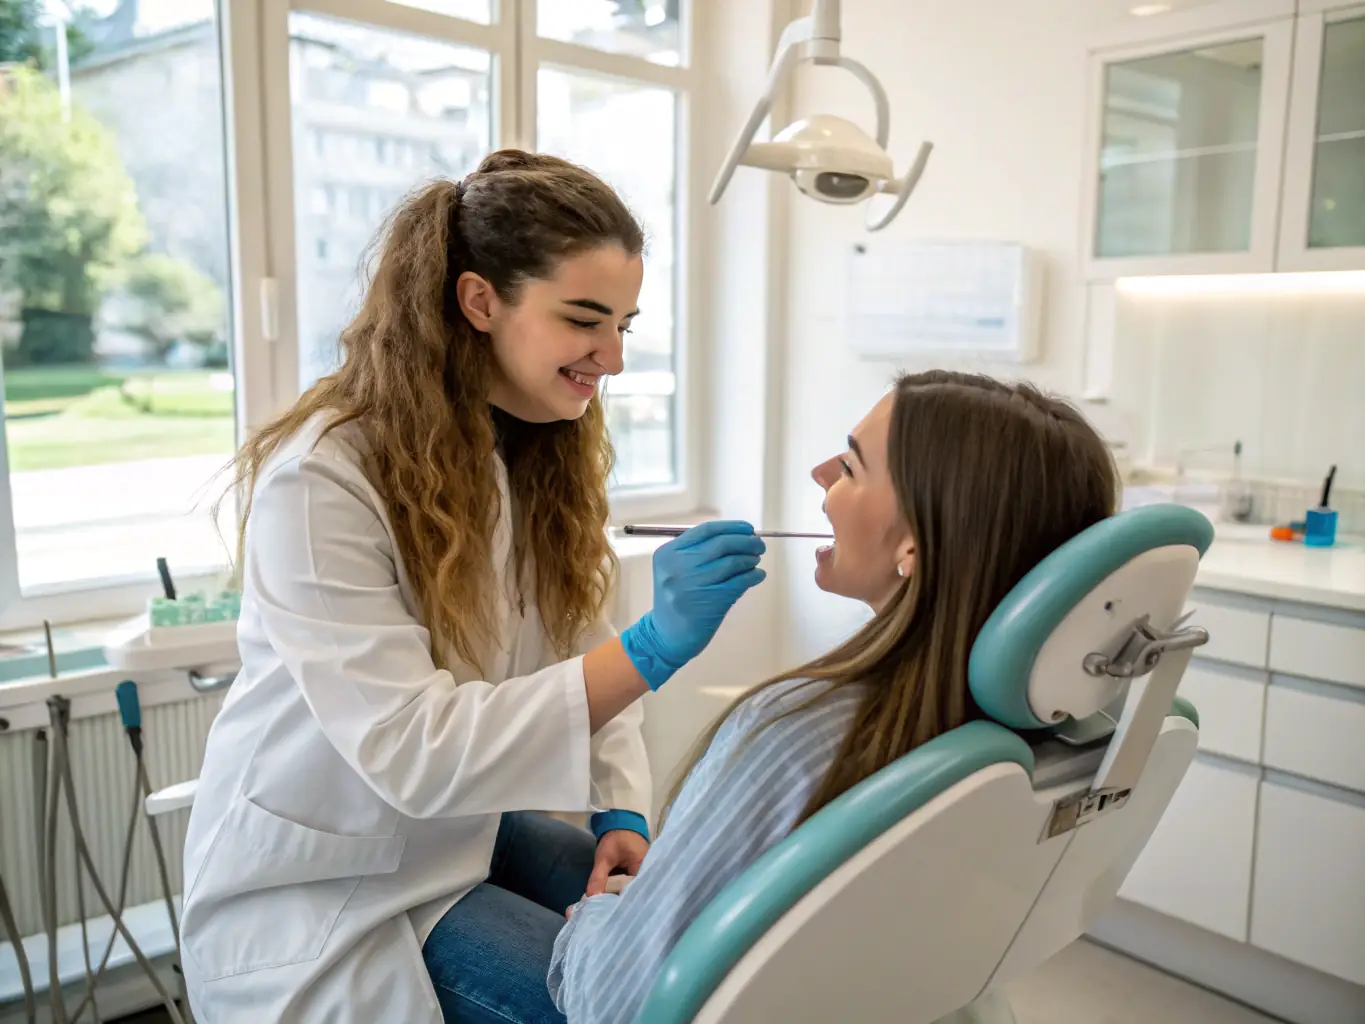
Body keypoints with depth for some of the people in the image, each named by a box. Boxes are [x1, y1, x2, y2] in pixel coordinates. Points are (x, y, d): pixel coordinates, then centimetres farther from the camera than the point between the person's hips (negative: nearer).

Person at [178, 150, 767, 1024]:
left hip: (467, 835, 7)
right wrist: (649, 650, -37)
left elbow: (577, 669, 2)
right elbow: (409, 753, -30)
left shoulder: (547, 451, 0)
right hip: (323, 886, -6)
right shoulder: (322, 483, -25)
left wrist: (624, 815, -13)